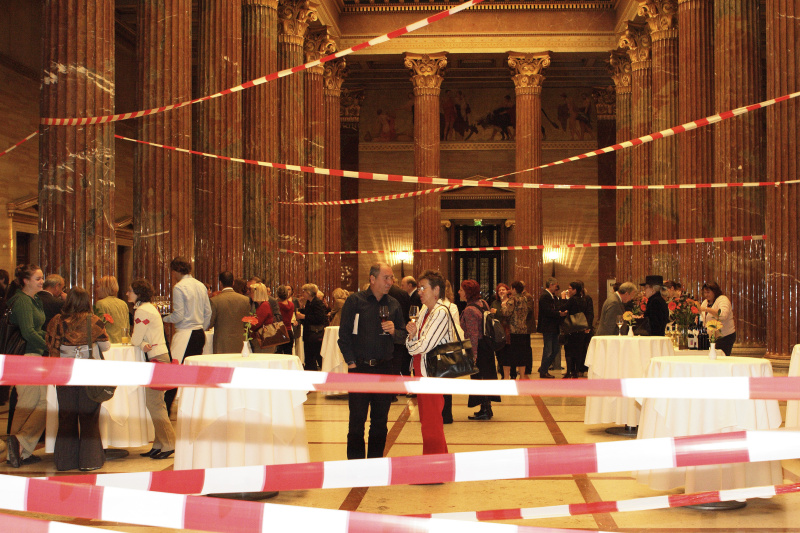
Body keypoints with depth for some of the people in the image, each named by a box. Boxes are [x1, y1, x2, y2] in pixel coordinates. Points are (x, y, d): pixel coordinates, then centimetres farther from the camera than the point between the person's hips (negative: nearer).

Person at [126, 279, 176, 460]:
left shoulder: (142, 311, -13)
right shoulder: (149, 307, 18)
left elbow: (136, 340, -12)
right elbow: (141, 339, 12)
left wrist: (140, 343, 10)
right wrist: (143, 344, -10)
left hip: (157, 358, -10)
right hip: (159, 356, 10)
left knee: (154, 403, -8)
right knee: (153, 403, 10)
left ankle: (168, 444, -6)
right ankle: (159, 444, 12)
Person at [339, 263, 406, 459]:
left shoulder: (393, 304, 9)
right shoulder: (355, 301, -2)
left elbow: (403, 336, 13)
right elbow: (344, 334, -1)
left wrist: (394, 331, -8)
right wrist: (351, 362, -7)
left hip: (384, 368, 3)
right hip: (359, 368, -3)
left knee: (380, 420, 8)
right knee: (357, 419, 2)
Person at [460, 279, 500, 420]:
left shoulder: (469, 310, -20)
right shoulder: (484, 303, 6)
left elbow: (473, 336, -22)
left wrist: (472, 355, -21)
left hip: (478, 349, -9)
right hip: (487, 346, 9)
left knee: (478, 378, 0)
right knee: (486, 377, 15)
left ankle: (485, 410, 4)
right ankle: (487, 408, 24)